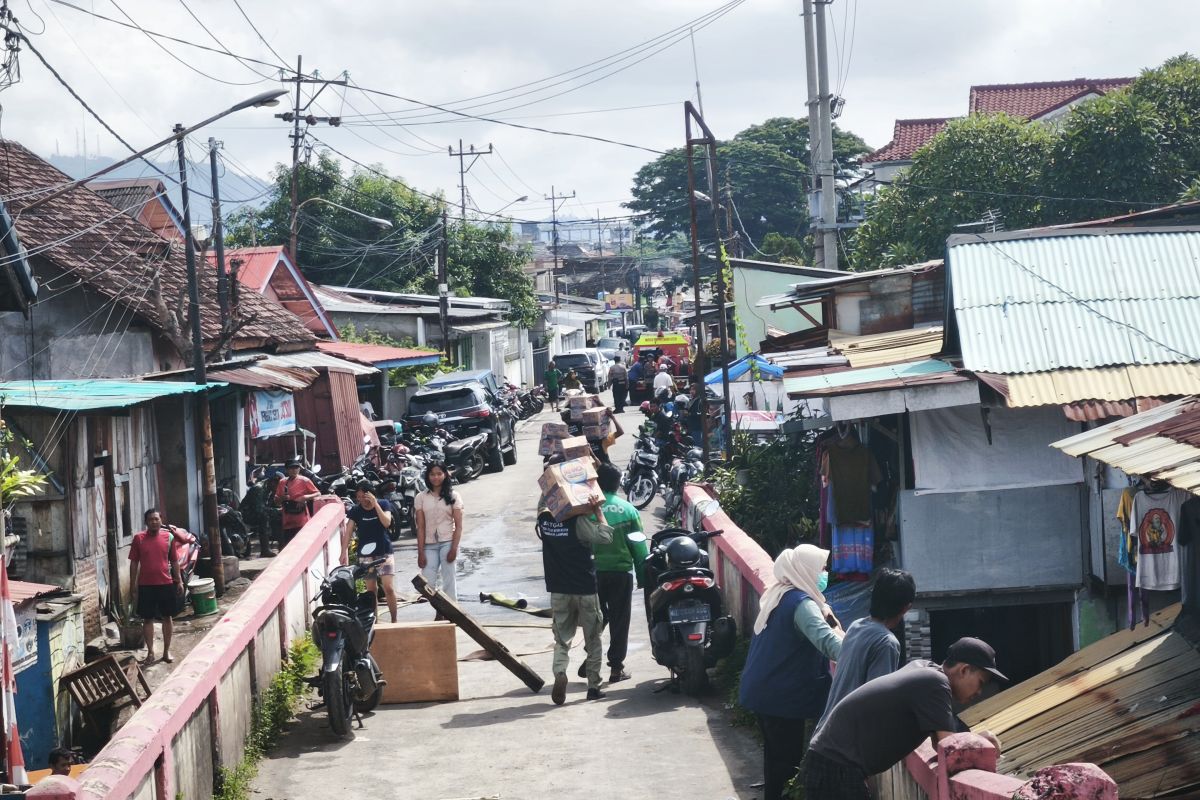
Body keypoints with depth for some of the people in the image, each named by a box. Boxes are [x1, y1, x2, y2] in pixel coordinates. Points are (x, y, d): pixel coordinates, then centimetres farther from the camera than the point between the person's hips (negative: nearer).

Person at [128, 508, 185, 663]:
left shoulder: (169, 537, 1)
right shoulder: (139, 538, -3)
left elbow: (174, 561, 8)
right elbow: (134, 563, 1)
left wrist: (179, 581, 5)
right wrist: (133, 585, -1)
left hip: (166, 583, 1)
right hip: (146, 585, -1)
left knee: (167, 616, 7)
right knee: (147, 618, 4)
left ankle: (167, 651, 18)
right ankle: (150, 652, 14)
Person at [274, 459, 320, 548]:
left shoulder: (304, 481, -3)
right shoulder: (282, 482, 9)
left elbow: (318, 494, -2)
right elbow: (277, 502, 15)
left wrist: (305, 497, -18)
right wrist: (282, 498, -8)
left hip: (301, 521, -5)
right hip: (288, 522, 5)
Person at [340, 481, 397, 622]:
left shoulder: (383, 504, -3)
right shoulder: (355, 510, 0)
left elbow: (386, 523, -17)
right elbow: (348, 532, -3)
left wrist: (375, 504, -20)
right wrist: (344, 552, -13)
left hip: (384, 552, -2)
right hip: (365, 555, 2)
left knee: (389, 588, -9)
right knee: (371, 589, 5)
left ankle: (394, 620, -1)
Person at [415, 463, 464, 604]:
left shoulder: (453, 496, 3)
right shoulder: (421, 497, 5)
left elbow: (458, 526, -1)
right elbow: (420, 527, 3)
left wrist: (454, 549, -11)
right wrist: (420, 552, -3)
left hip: (447, 543, -2)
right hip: (429, 545, 2)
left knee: (449, 582, -3)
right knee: (427, 584, -7)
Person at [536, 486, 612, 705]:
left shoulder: (543, 519, -1)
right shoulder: (578, 521, -15)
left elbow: (543, 504, 21)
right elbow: (605, 536, -21)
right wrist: (597, 510, -15)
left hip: (558, 590, 3)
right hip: (585, 588, -3)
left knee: (562, 639, 8)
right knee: (592, 638, 10)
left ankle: (559, 672, -19)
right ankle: (593, 685, 11)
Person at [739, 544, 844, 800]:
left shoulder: (776, 594, 9)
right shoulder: (802, 604, -21)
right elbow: (826, 640, -37)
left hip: (763, 689, 10)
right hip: (783, 696, -10)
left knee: (775, 753, 19)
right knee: (788, 759, -3)